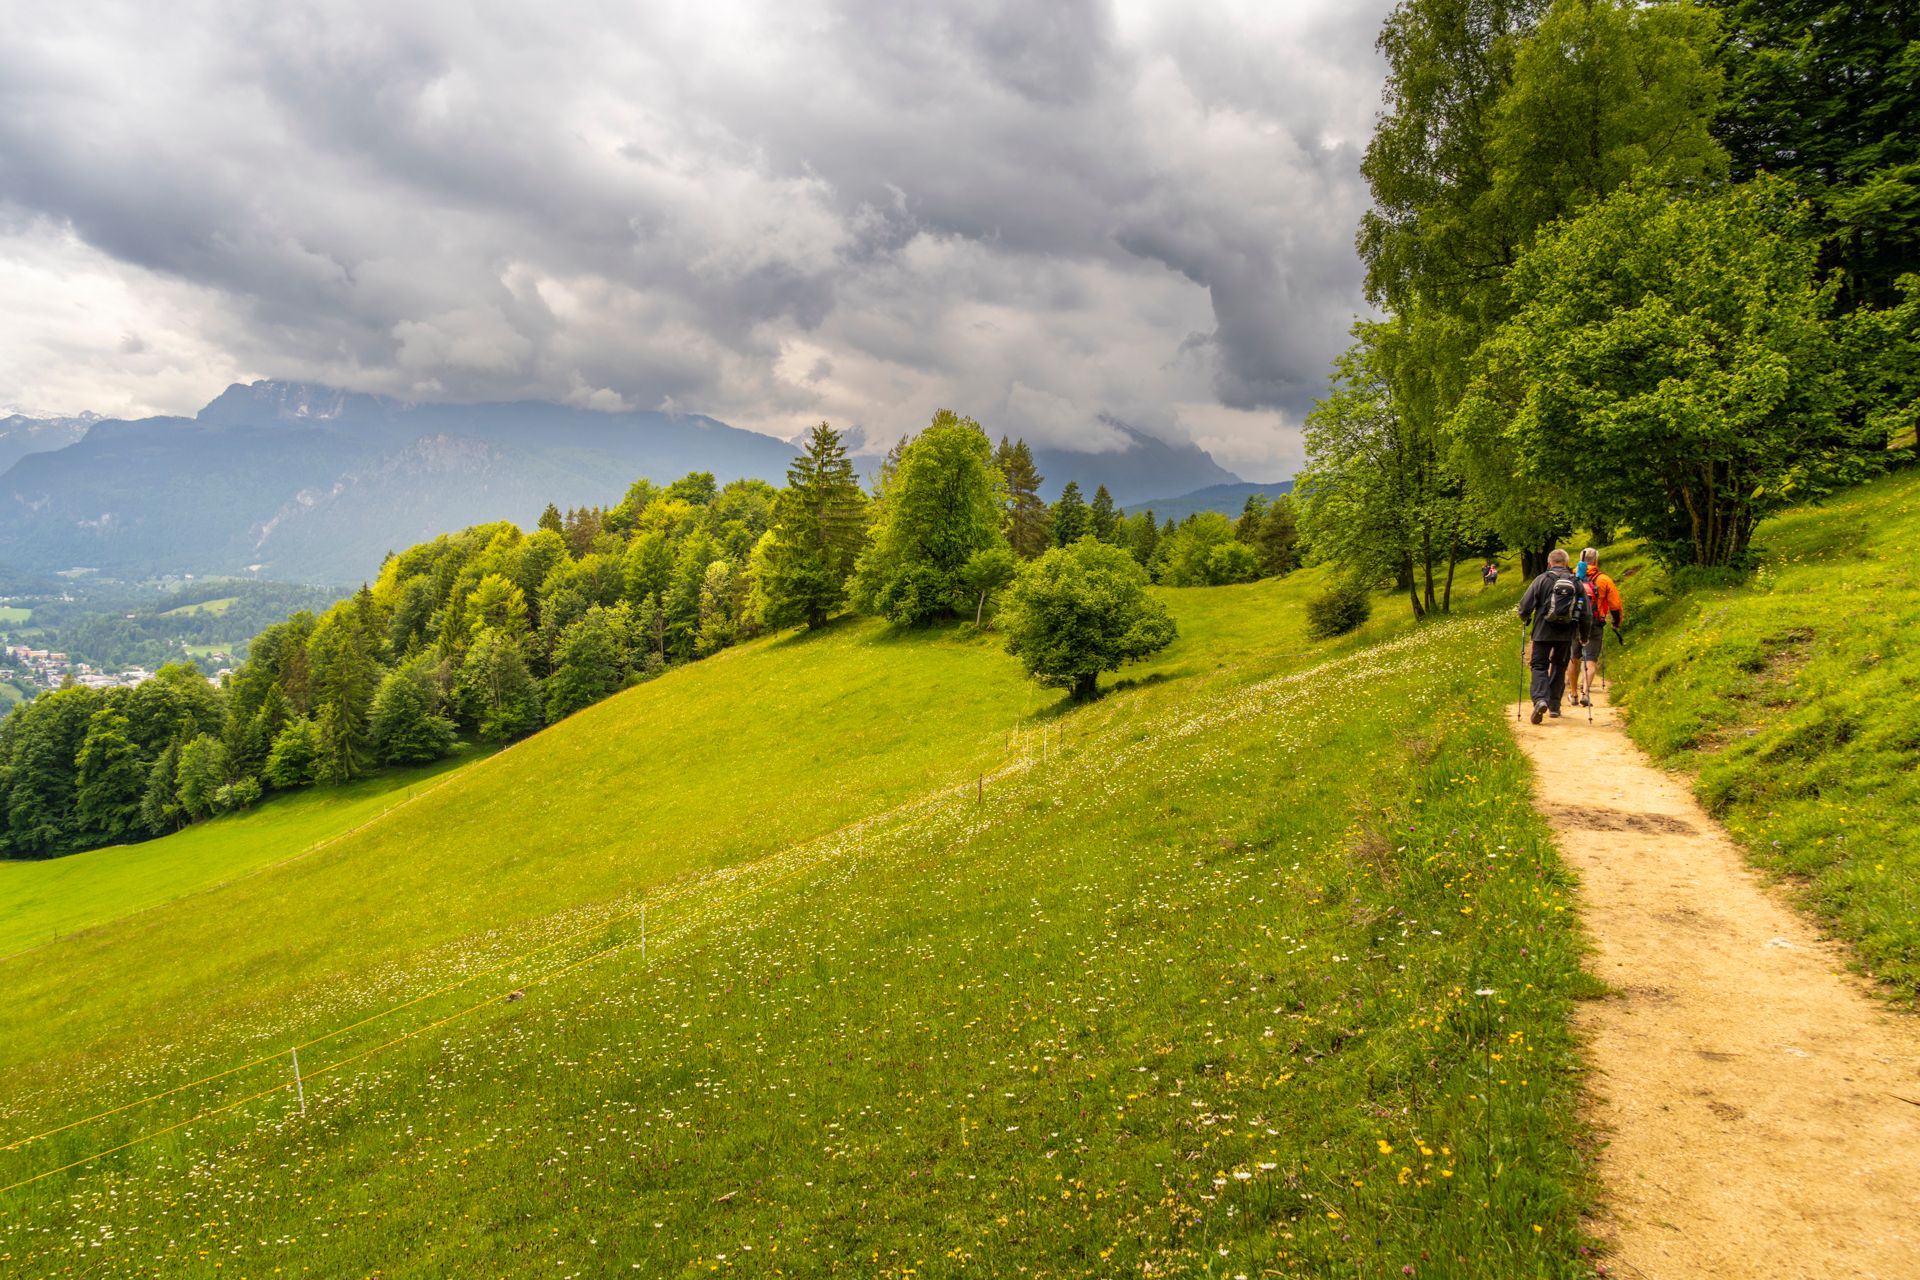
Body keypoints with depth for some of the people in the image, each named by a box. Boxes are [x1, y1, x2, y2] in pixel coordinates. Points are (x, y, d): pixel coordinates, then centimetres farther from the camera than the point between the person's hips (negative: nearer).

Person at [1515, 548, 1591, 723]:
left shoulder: (1542, 580, -5)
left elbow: (1525, 605, -6)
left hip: (1543, 632, -3)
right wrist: (1584, 636, 20)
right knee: (1559, 668, 16)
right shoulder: (1577, 583, 5)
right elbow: (1587, 614, 7)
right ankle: (1554, 706, 20)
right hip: (1567, 634, 3)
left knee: (1539, 665, 2)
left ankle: (1540, 699, -21)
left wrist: (1525, 620, 16)